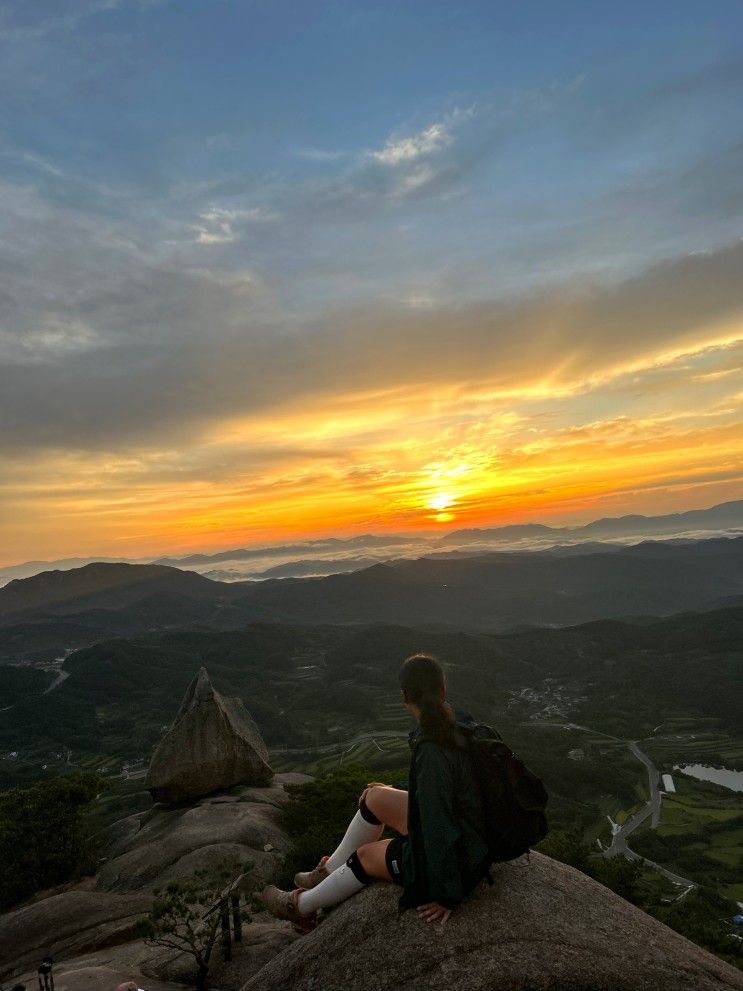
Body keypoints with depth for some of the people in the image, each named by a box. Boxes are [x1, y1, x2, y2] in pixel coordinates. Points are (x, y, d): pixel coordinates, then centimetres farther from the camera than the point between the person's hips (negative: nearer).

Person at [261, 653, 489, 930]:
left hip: (456, 861, -7)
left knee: (364, 856, 12)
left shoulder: (431, 752, -33)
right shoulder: (458, 727, -6)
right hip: (474, 837, 7)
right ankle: (329, 871, 33)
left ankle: (301, 906, 39)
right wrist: (396, 792, 19)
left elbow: (440, 827, -27)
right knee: (374, 797, 12)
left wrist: (446, 895, -16)